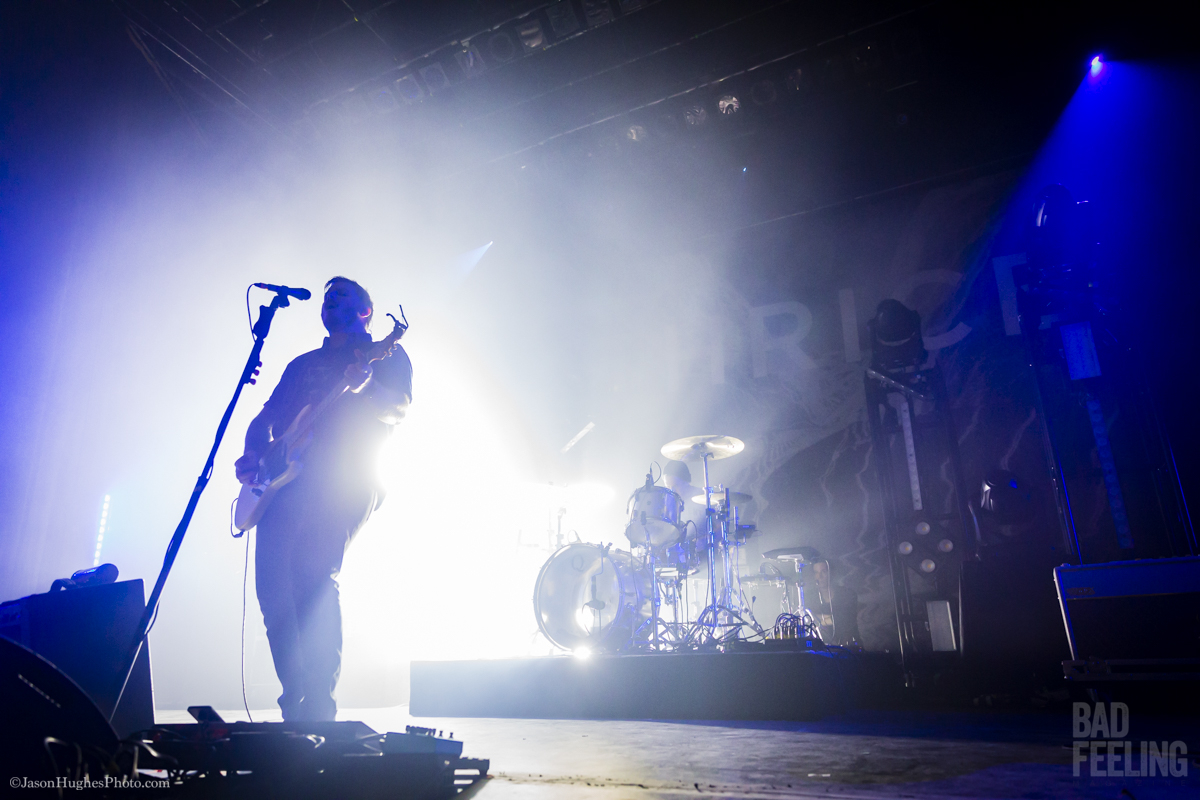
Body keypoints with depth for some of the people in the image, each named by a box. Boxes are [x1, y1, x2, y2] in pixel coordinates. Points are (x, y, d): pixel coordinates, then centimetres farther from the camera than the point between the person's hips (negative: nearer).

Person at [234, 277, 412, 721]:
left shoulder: (386, 356, 13)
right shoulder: (303, 364, 29)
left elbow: (398, 409, -6)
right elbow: (266, 418, 25)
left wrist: (362, 388, -26)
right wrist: (253, 455, 4)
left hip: (344, 482, -5)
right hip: (288, 480, 5)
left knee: (315, 576, -21)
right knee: (271, 582, -6)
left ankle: (319, 710, -14)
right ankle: (295, 706, 6)